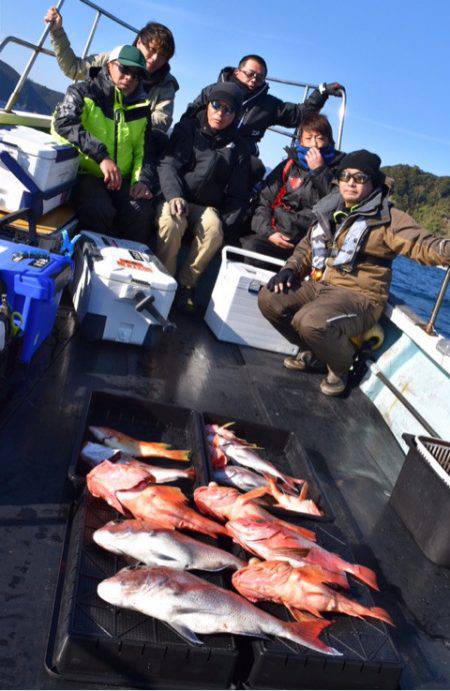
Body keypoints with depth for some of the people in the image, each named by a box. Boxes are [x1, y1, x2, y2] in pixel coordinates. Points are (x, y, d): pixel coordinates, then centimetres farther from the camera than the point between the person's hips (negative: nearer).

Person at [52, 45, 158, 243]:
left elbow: (144, 150, 19)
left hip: (122, 180, 4)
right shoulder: (84, 92, 2)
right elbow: (63, 122, -16)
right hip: (85, 174, -3)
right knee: (100, 211, -35)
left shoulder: (141, 107, 17)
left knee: (141, 210, -29)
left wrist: (144, 180, -3)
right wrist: (101, 156, -29)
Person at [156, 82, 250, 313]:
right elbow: (168, 164, -6)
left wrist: (225, 224, -8)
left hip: (206, 207, 1)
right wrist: (174, 195, -26)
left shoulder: (238, 149, 11)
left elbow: (237, 196, 9)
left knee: (214, 229, -32)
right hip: (174, 198, -1)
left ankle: (186, 284, -16)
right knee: (172, 221, -35)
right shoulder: (187, 128, 7)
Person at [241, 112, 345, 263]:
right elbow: (263, 201, 13)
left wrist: (319, 171, -6)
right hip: (279, 235, 2)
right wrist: (268, 232, -3)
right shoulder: (289, 166, 18)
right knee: (249, 245, -27)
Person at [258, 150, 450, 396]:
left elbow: (423, 244, -17)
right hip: (318, 284, 7)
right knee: (269, 299, -9)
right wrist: (290, 269, 5)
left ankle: (341, 366, 2)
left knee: (311, 321, -34)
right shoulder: (329, 210, 14)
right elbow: (307, 246, 23)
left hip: (358, 295, -7)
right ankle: (313, 353, 12)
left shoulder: (388, 218, -5)